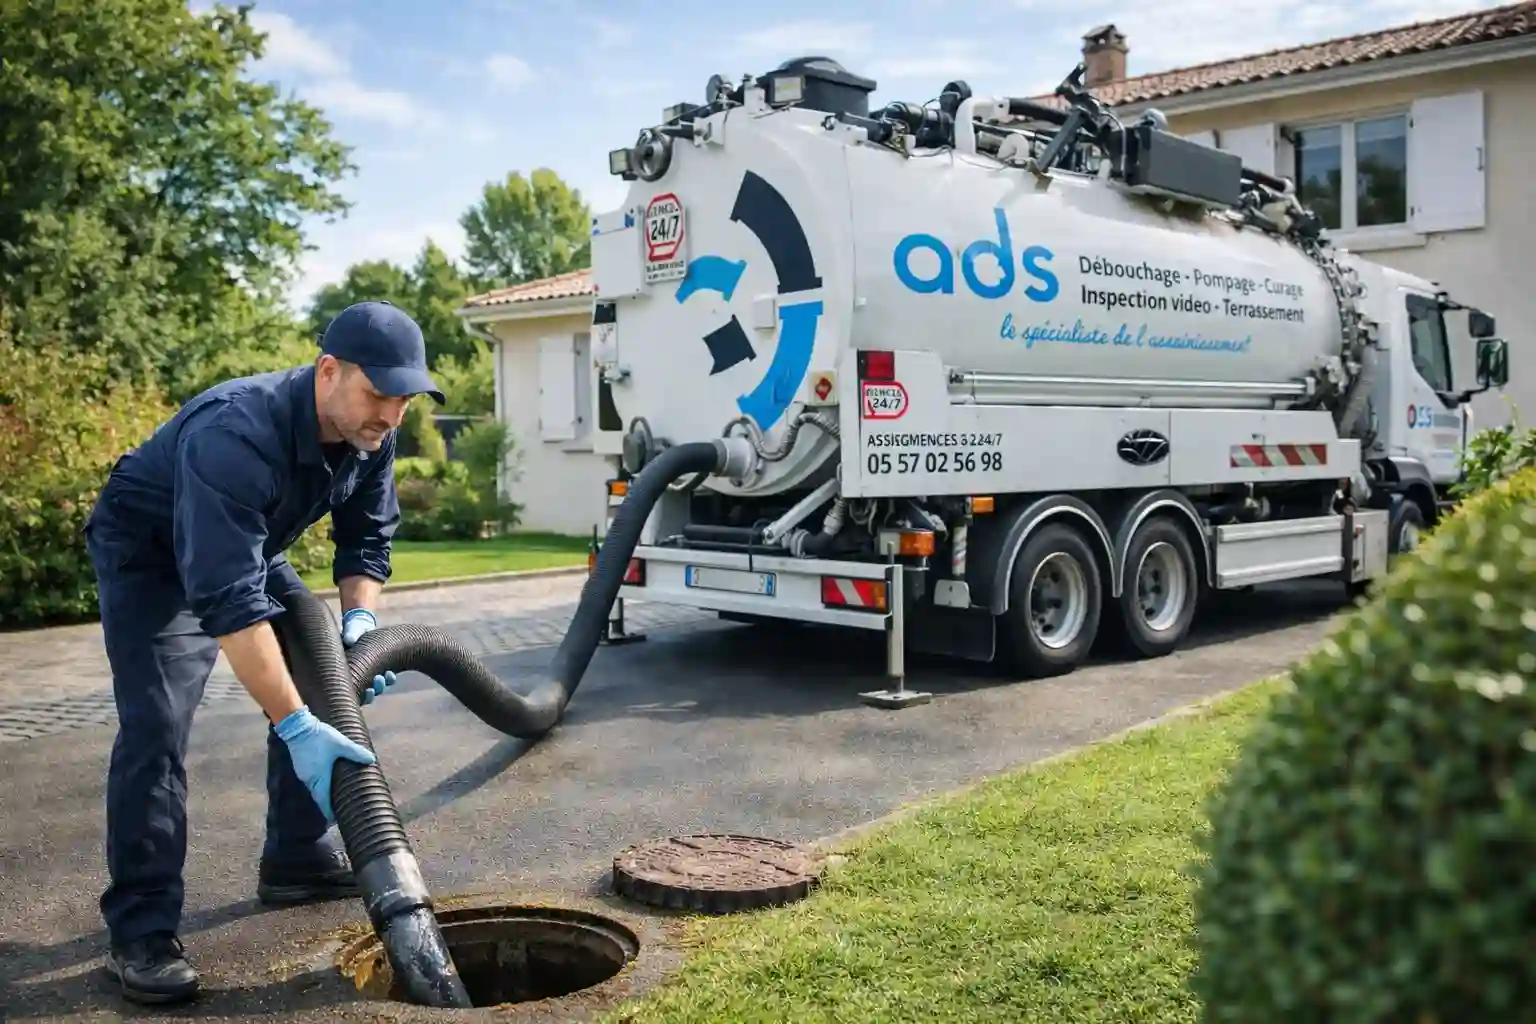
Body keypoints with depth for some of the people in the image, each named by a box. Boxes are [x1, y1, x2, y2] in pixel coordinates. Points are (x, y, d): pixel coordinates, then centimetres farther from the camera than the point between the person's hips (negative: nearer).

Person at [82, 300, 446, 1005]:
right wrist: (296, 729, -47)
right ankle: (139, 930, -11)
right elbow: (227, 601, -45)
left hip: (248, 548, 8)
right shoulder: (235, 436, -41)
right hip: (149, 553, -7)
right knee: (156, 723, -19)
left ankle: (298, 860, 17)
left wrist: (360, 617, -22)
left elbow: (367, 536, -3)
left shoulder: (369, 433, -18)